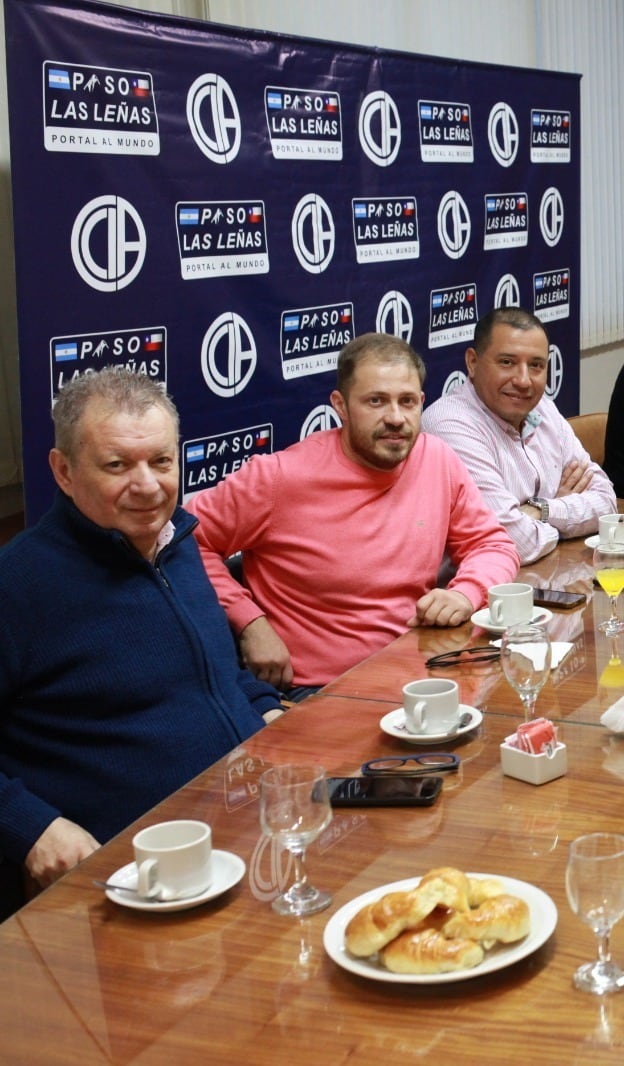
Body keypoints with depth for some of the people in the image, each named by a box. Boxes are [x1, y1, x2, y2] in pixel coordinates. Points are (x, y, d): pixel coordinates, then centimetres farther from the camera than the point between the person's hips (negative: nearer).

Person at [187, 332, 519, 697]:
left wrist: (466, 594, -10)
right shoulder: (281, 476, -11)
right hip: (314, 693, -4)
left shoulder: (440, 461, 1)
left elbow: (493, 545, 11)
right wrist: (250, 622, -11)